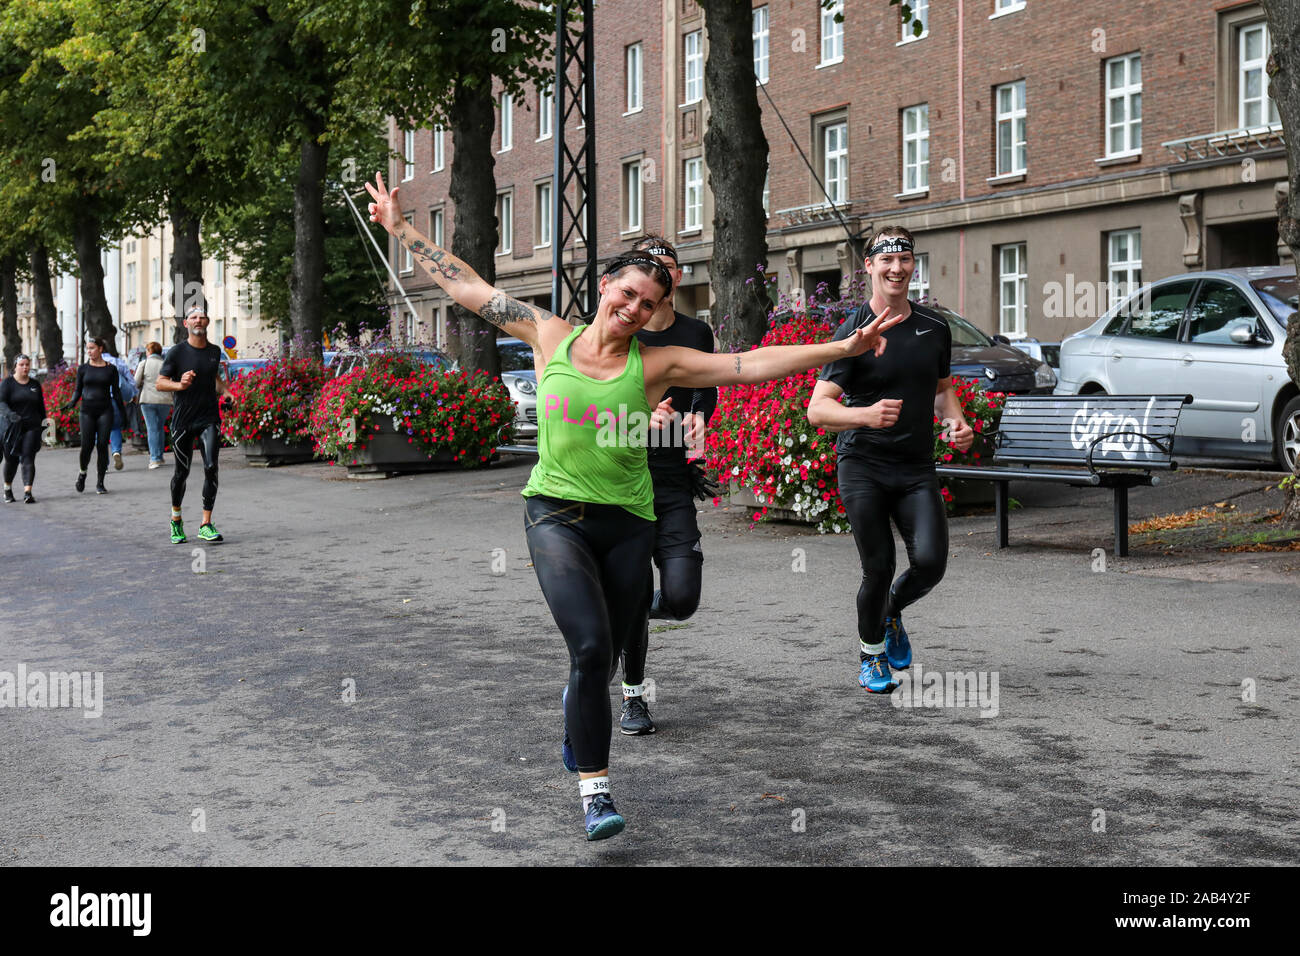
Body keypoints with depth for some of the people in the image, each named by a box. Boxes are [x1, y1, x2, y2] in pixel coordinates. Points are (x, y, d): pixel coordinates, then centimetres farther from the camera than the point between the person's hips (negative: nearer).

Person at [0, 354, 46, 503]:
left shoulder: (35, 384, 13)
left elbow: (41, 406, 20)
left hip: (32, 427, 2)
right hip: (13, 428, -2)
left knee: (28, 459, -11)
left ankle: (27, 492, -18)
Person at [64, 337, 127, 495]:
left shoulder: (111, 369, 5)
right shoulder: (83, 368, 7)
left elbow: (116, 392, 9)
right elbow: (78, 390, 10)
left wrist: (123, 413, 9)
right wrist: (72, 402, -10)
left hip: (105, 411, 0)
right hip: (87, 411, 0)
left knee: (102, 446, -5)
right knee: (87, 445, -8)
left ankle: (100, 483, 3)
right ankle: (83, 473, 21)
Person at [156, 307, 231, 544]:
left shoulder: (215, 351, 10)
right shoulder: (177, 352, -3)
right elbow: (159, 383, -5)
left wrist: (224, 390, 9)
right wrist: (180, 385, -24)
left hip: (209, 419, 2)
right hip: (183, 420, -2)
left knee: (211, 468, -14)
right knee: (182, 472, 6)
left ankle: (206, 525, -11)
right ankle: (176, 519, 30)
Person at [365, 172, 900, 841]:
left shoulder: (656, 364, -1)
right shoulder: (549, 336, 1)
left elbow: (753, 364, -6)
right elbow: (466, 288, 7)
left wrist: (841, 348, -13)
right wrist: (401, 228, 10)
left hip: (625, 523, 2)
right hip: (555, 514, -1)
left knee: (602, 657, 11)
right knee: (591, 646, -19)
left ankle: (575, 723, 47)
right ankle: (594, 791, -9)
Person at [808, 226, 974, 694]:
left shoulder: (935, 328, 10)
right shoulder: (854, 333, -5)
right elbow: (817, 410, -13)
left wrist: (957, 421, 4)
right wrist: (867, 414, -32)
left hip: (917, 468, 3)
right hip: (862, 466, -3)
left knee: (930, 561, -13)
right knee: (878, 567, -5)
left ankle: (892, 612, 22)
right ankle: (870, 653, 24)